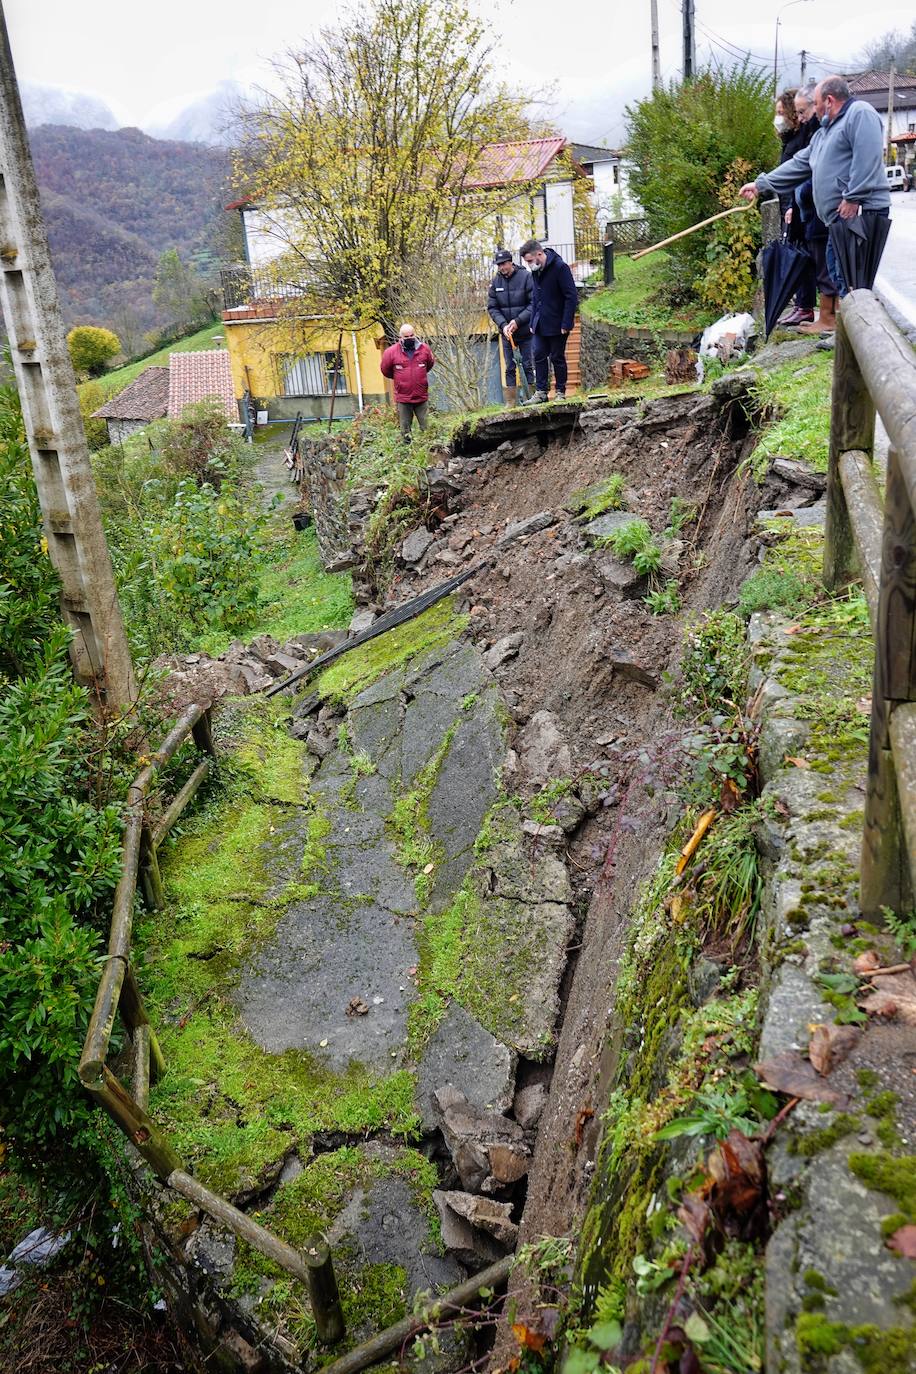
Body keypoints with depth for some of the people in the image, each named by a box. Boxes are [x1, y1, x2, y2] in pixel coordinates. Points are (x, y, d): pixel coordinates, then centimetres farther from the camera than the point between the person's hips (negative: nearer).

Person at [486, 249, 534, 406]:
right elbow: (492, 307, 2)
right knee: (509, 368, 6)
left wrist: (518, 321, -18)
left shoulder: (526, 277, -9)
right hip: (506, 332, 3)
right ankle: (511, 403, 9)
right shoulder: (495, 282, 1)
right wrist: (503, 325, -14)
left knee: (528, 366, 0)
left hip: (525, 331, -3)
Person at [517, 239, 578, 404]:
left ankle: (561, 392, 14)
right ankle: (541, 392, 10)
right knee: (539, 356, 5)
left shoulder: (560, 267, -16)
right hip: (540, 325, 7)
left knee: (557, 358, 2)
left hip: (557, 325, -7)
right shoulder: (535, 271, 7)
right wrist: (533, 322, 9)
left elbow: (572, 297, -16)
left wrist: (566, 324, -18)